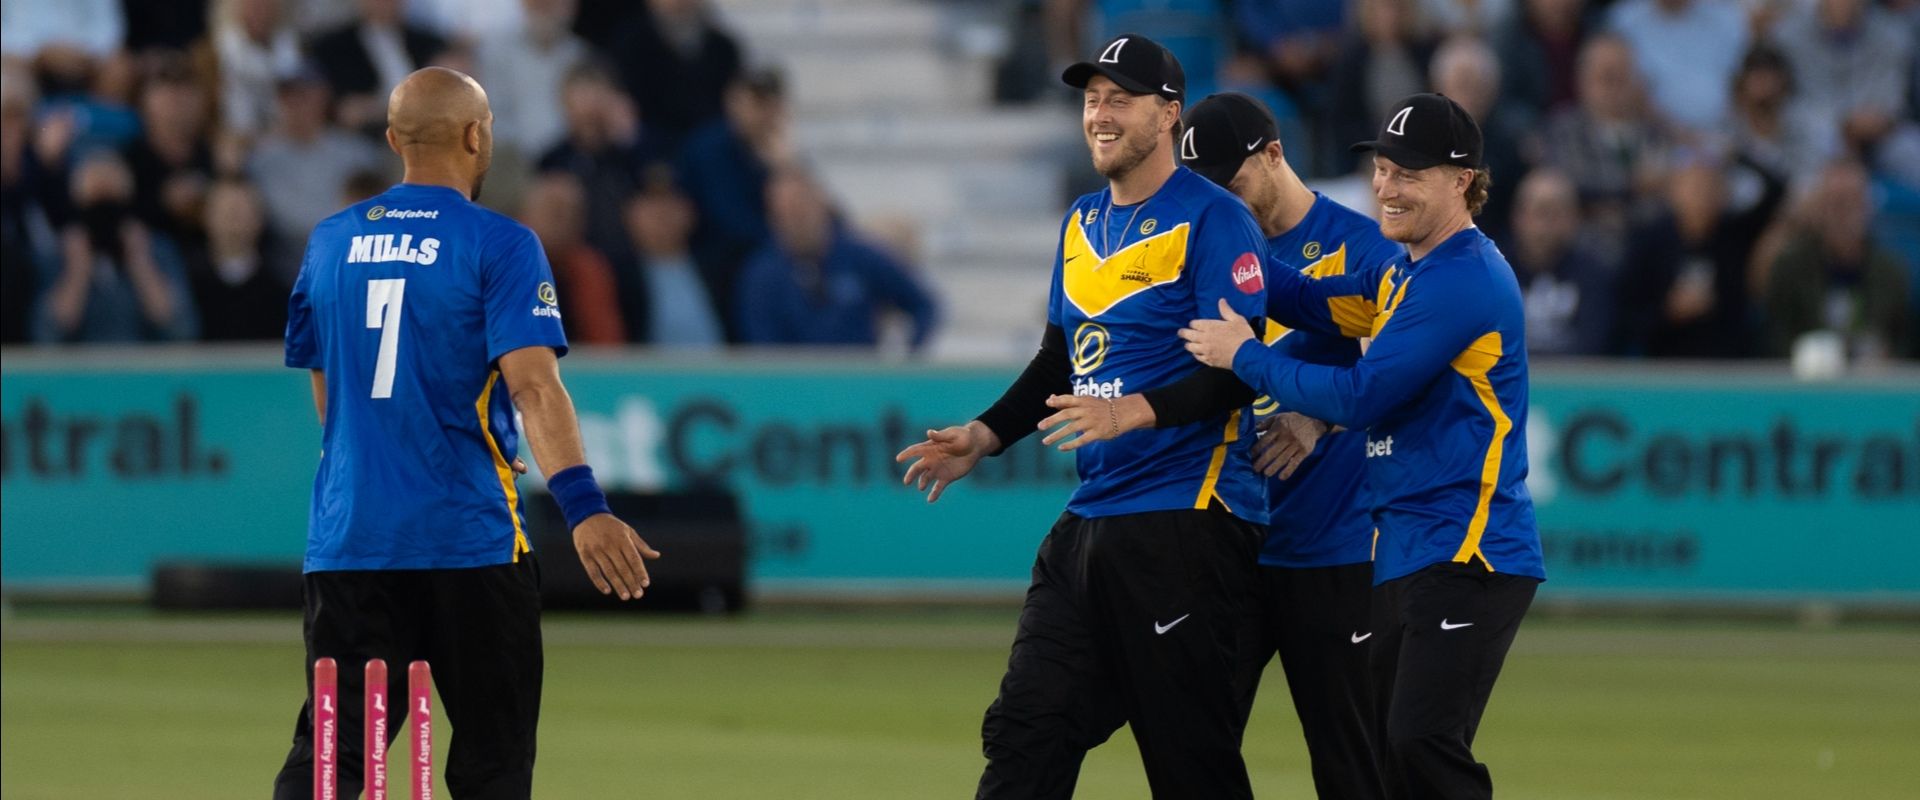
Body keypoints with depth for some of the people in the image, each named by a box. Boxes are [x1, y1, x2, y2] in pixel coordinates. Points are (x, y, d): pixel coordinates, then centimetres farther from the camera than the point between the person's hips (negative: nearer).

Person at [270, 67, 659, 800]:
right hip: (468, 536, -4)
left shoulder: (332, 241, 11)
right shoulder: (497, 245, -6)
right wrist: (582, 506, -27)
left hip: (346, 539, 4)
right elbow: (532, 382, -19)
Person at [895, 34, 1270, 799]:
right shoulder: (1083, 222, 17)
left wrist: (1130, 414, -29)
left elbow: (1237, 371, -17)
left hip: (1185, 522, -8)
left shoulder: (1212, 220, -9)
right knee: (1025, 728, 3)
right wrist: (983, 436, 12)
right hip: (1089, 522, 8)